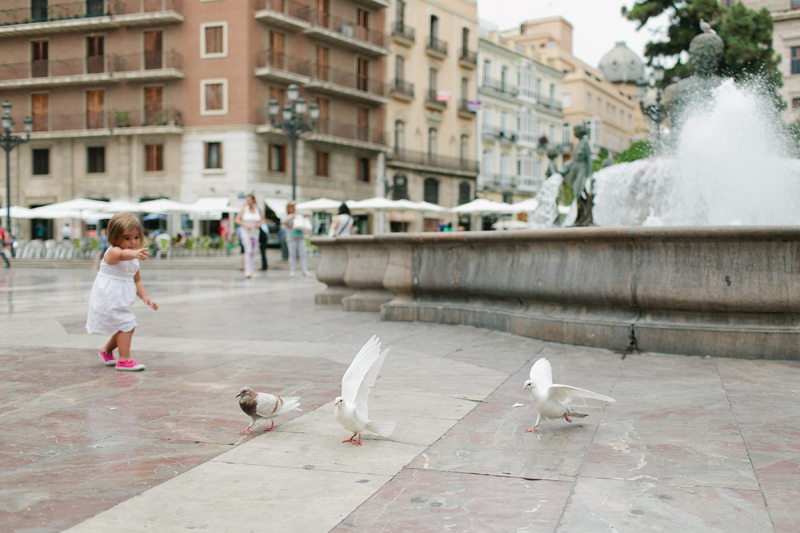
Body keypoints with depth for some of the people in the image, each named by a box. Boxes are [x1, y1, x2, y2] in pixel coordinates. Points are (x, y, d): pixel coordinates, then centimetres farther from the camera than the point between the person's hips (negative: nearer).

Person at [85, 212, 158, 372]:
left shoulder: (134, 259, 7)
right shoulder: (113, 252, -21)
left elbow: (136, 280, 17)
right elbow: (122, 254, -47)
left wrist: (145, 297, 3)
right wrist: (135, 253, -69)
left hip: (120, 302, 9)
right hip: (108, 298, -9)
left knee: (125, 327, 18)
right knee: (126, 324, -16)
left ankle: (106, 351, 42)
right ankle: (124, 360, -10)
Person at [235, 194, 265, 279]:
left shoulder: (258, 209, 2)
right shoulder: (244, 209, -6)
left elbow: (263, 220, 10)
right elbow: (237, 220, -5)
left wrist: (259, 224, -12)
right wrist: (245, 225, -19)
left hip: (255, 233, 4)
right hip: (245, 233, -4)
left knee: (253, 252, 7)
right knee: (248, 251, -16)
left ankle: (250, 270, 15)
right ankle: (247, 271, -20)